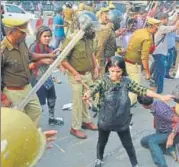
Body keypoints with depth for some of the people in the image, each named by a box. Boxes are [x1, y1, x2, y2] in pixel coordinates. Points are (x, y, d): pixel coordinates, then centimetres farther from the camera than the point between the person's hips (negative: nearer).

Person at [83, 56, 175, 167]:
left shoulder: (127, 82, -9)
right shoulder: (103, 81, -16)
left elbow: (143, 90, -6)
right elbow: (93, 89, -33)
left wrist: (161, 97, -8)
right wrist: (87, 95, -57)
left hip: (122, 121, 1)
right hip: (105, 120, -1)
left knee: (128, 145, 16)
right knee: (102, 142, 23)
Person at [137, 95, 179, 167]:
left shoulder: (161, 109, -31)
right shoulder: (156, 103, -5)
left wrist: (171, 138, -32)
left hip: (173, 134, -9)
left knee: (152, 141, -30)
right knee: (143, 141, 6)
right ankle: (169, 150, -3)